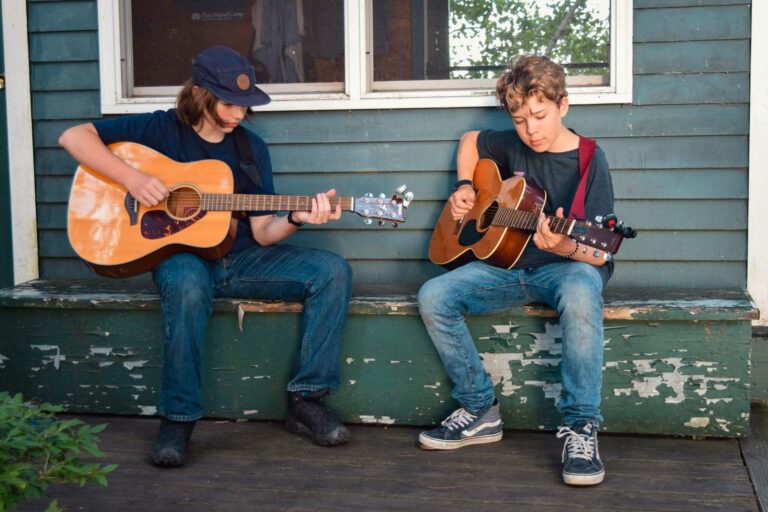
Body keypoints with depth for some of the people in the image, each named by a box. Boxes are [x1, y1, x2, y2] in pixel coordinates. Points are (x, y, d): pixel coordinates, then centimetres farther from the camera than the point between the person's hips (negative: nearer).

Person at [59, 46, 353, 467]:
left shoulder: (251, 148, 8)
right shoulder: (161, 129, -1)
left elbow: (262, 232, 3)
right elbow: (74, 136, -7)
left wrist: (297, 217, -18)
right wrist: (132, 178, -18)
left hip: (241, 258, 4)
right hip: (182, 256, -4)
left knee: (333, 271, -16)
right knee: (188, 286, -41)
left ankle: (306, 401, -14)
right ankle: (177, 419, -26)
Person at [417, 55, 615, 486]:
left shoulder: (590, 161, -9)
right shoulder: (514, 147, 5)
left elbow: (599, 253, -15)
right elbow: (470, 141, 29)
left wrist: (564, 246, -37)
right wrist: (465, 187, 12)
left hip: (569, 267, -5)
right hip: (510, 265, 5)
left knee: (581, 296, -42)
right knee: (434, 296, -17)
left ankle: (581, 426, -29)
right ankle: (480, 410, -4)